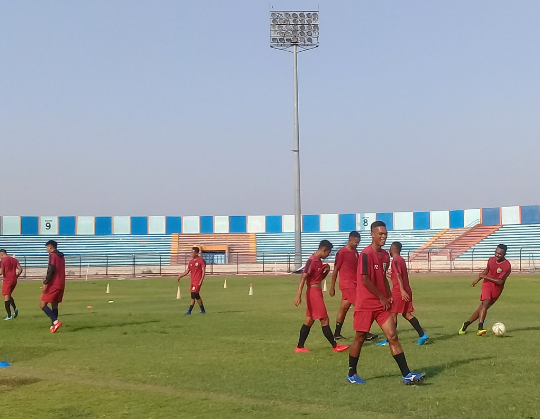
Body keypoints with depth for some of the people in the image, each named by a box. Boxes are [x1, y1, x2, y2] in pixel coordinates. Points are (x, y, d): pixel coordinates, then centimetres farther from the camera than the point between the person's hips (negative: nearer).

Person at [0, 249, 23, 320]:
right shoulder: (14, 259, 10)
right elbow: (20, 269, 5)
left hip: (7, 280, -6)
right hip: (14, 280, 6)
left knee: (6, 297, 0)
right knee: (9, 295, 22)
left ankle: (9, 316, -4)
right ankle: (15, 308, 1)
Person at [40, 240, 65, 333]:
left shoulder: (52, 255, -8)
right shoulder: (61, 256, 18)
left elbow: (51, 270, -18)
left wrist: (45, 283, -19)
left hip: (53, 285, -8)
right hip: (61, 284, 8)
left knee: (42, 304, -5)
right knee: (54, 305, 14)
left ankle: (55, 321, -19)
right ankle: (53, 326, 11)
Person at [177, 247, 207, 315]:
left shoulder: (201, 260, -7)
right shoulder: (191, 261, 14)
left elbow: (203, 271, -10)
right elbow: (187, 271, 17)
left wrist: (201, 280, -17)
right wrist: (180, 276, 5)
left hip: (197, 281, -8)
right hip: (192, 281, 8)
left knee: (194, 295, -12)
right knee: (196, 296, 8)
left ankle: (189, 310, -10)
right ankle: (202, 310, 15)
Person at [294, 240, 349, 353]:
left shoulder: (318, 261, 12)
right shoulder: (312, 261, -17)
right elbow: (303, 277, -25)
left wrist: (326, 271, 4)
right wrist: (298, 295, -32)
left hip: (317, 292, 10)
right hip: (313, 292, -10)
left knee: (309, 320, 11)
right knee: (325, 320, -2)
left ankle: (300, 347, 14)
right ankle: (335, 346, 5)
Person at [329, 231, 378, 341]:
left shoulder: (355, 252, 13)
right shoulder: (342, 252, -11)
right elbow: (335, 270, -8)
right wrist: (332, 287, -7)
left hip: (353, 284, 8)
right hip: (347, 284, -8)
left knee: (344, 308, 10)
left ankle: (337, 334, 16)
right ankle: (365, 333, -11)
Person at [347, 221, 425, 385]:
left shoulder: (385, 255, 10)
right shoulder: (366, 254, -15)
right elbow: (365, 280, -18)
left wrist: (389, 296, 7)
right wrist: (382, 298, -11)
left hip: (382, 303, 7)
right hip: (365, 304, -7)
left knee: (393, 337, -1)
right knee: (360, 338, 5)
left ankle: (406, 374, -4)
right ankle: (351, 374, 21)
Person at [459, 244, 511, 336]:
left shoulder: (507, 266, -18)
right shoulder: (491, 259, -1)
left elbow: (500, 281, -22)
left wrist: (485, 277, -18)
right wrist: (478, 279, 28)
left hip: (496, 289, -1)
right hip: (487, 285, 1)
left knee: (483, 308, 3)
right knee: (485, 303, -23)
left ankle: (466, 324, 18)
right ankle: (480, 327, -33)